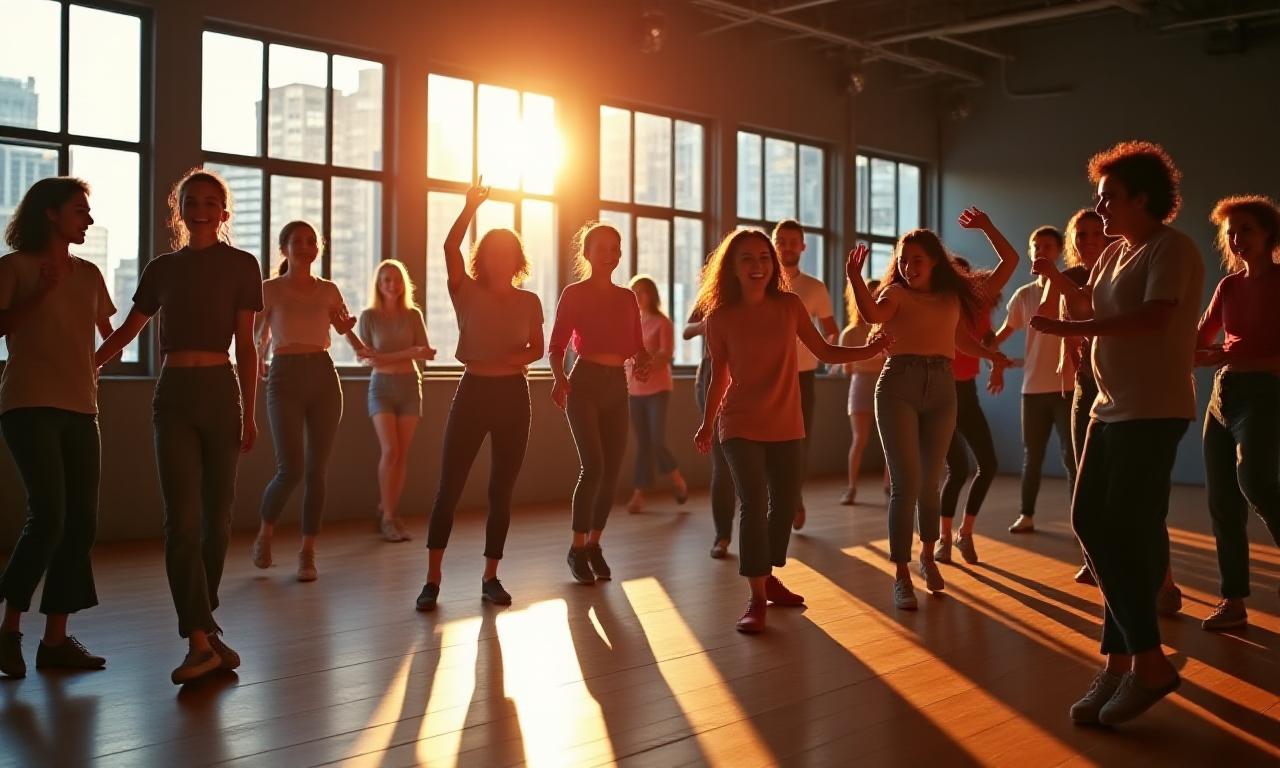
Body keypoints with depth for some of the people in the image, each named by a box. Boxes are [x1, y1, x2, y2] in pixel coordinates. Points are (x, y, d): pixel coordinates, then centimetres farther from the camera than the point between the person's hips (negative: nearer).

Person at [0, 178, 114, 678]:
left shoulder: (88, 274, 15)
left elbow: (110, 333, 25)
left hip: (80, 410, 6)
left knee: (81, 522, 1)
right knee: (49, 515, -17)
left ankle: (56, 638, 8)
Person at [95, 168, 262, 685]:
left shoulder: (240, 265, 4)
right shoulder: (162, 268, 12)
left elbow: (246, 345, 2)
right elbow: (127, 331, 21)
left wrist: (249, 413, -2)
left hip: (220, 390, -1)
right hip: (174, 393, 1)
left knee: (216, 515, 4)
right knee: (182, 517, -10)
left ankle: (204, 620, 20)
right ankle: (201, 640, -13)